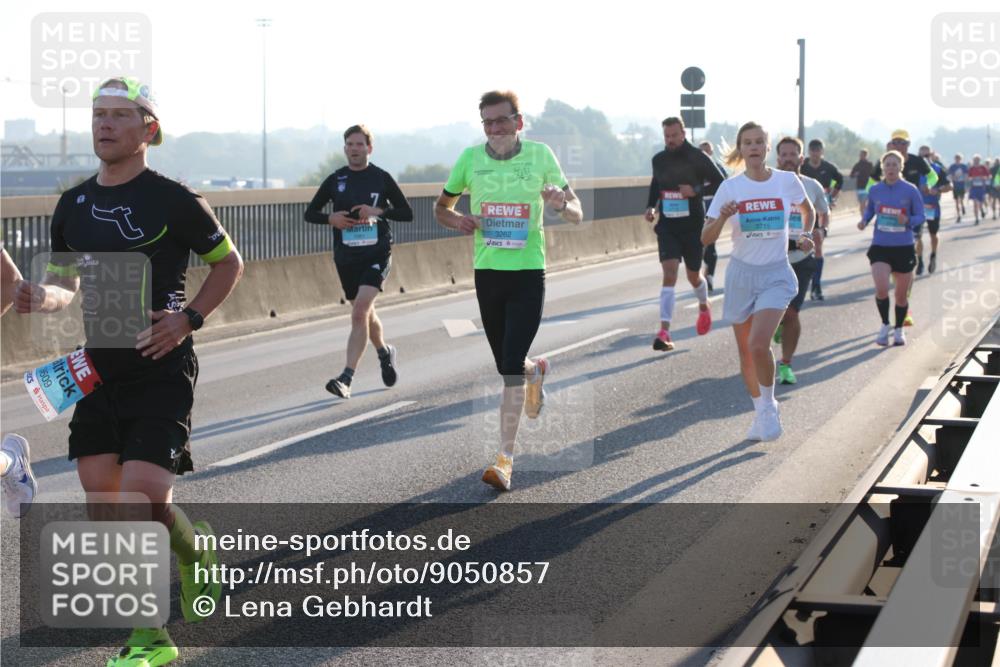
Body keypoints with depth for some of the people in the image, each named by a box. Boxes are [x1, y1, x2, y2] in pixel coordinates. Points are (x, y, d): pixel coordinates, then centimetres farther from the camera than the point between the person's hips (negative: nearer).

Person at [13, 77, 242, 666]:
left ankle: (196, 550, 20)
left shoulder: (174, 201, -8)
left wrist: (189, 318, -10)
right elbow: (65, 287, 16)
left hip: (162, 372, -5)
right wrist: (40, 297, -7)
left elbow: (230, 264, 4)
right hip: (100, 372, 5)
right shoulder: (74, 205, 7)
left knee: (144, 504, -14)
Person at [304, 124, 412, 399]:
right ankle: (385, 352, 46)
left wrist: (379, 211, -14)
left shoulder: (381, 178, 0)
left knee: (360, 311, -20)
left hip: (377, 253, -4)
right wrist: (330, 218, -9)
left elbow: (407, 213, 3)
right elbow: (310, 213, 12)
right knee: (365, 314, 16)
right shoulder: (335, 180, 6)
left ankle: (346, 378, -24)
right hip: (346, 257, 4)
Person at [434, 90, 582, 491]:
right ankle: (537, 370, 50)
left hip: (529, 271, -3)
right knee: (506, 367, 13)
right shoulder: (471, 158, 3)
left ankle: (506, 458, -4)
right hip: (487, 272, 3)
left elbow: (577, 215, 3)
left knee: (511, 367, -11)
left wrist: (561, 205, -21)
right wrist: (456, 220, -8)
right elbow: (441, 207, 15)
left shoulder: (539, 154, -1)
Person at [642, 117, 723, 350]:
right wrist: (651, 206, 5)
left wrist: (696, 190, -19)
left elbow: (719, 182, -4)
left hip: (693, 225, -2)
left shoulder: (697, 158, -7)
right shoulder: (658, 160, 4)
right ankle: (664, 331, -20)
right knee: (669, 274, -13)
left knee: (693, 276, 12)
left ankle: (704, 305, 48)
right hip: (667, 225, 2)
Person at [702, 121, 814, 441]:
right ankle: (760, 412, 30)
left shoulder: (787, 181, -2)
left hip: (776, 274, -2)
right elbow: (706, 238, -6)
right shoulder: (730, 187, -4)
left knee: (758, 344, -20)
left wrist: (805, 235, 3)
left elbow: (808, 210, 20)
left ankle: (768, 406, 4)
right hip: (741, 273, 2)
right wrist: (722, 218, -24)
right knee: (745, 351, 9)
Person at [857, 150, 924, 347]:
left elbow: (920, 216, -1)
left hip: (904, 247, 0)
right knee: (881, 288, -19)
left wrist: (908, 221, -21)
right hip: (880, 247, 0)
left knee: (902, 295, 9)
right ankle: (885, 325, 7)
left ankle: (899, 330, 33)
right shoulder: (875, 190, 1)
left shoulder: (910, 190, -6)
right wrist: (864, 221, -4)